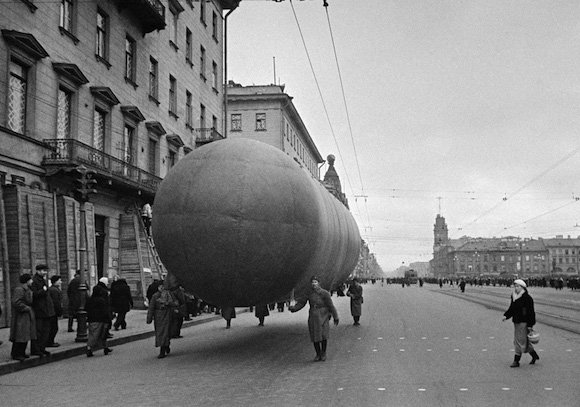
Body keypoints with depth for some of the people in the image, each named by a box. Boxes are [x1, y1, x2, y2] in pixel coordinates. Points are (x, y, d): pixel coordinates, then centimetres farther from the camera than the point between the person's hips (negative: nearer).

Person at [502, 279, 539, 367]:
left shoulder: (527, 298, -13)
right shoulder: (514, 297, 10)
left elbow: (531, 312, -14)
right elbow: (511, 309, 16)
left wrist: (530, 325, -15)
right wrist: (506, 316, 0)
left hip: (524, 322, -8)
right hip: (516, 322, 8)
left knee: (520, 341, -4)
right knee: (524, 341, 16)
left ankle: (516, 361, 1)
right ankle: (534, 356, 32)